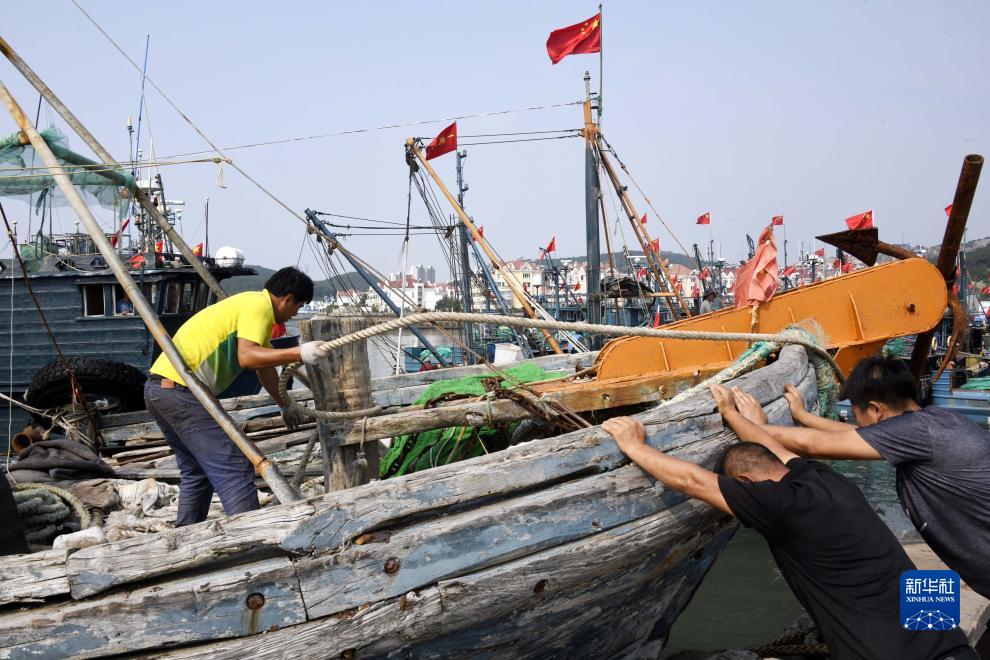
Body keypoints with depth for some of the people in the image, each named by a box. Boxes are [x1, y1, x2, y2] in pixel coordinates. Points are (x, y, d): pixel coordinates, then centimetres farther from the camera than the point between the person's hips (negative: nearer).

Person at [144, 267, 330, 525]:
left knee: (195, 472, 21)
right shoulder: (258, 305, -6)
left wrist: (285, 406, 45)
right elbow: (247, 356, -22)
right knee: (235, 470, -10)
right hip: (180, 391, -11)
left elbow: (265, 367, 36)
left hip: (159, 388, 11)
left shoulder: (250, 303, 25)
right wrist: (299, 354, -25)